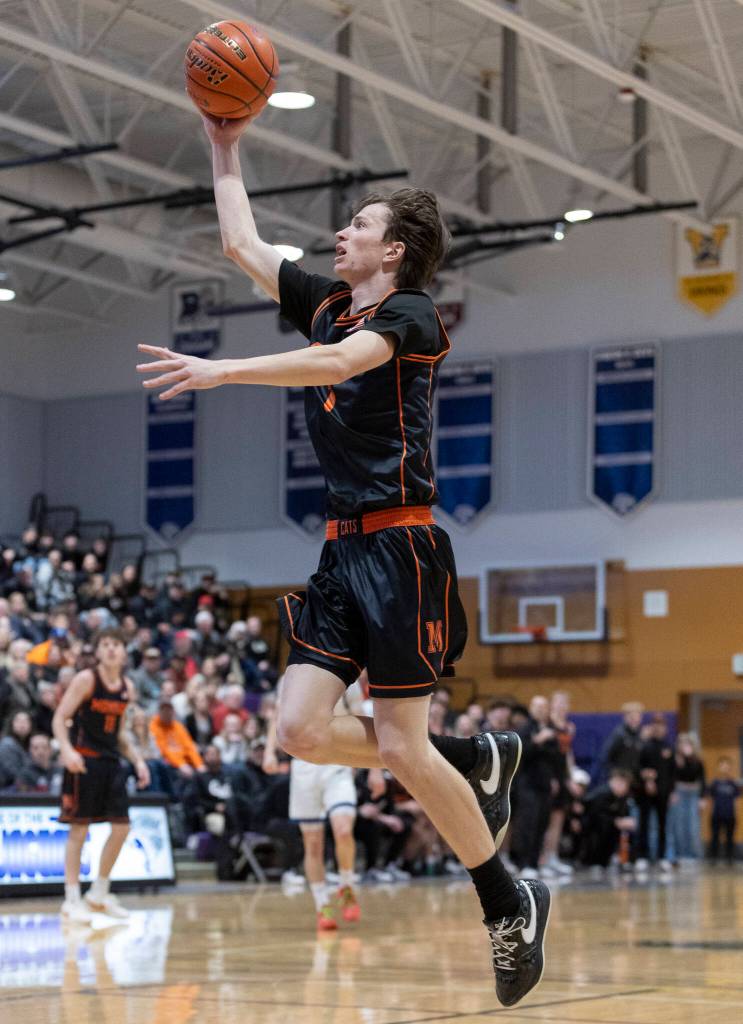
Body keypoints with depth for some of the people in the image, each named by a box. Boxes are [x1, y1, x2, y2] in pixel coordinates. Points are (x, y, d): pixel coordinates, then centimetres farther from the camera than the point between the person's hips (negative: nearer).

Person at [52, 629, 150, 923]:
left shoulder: (127, 687, 10)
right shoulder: (86, 679, -9)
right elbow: (59, 719, -12)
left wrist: (137, 760, 12)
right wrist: (66, 749, -28)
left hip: (111, 761, 7)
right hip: (83, 760, -7)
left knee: (122, 827, 4)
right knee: (79, 829, -5)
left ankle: (99, 894, 18)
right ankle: (72, 900, 2)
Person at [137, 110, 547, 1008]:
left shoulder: (409, 313, -6)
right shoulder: (325, 303, 16)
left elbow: (336, 364, -25)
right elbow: (241, 244, 23)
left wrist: (222, 370, -34)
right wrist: (225, 149, 21)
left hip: (400, 547, -8)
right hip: (342, 550, 8)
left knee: (400, 746, -8)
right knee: (301, 729, -3)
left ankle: (511, 907, 9)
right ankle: (476, 762, 17)